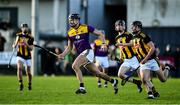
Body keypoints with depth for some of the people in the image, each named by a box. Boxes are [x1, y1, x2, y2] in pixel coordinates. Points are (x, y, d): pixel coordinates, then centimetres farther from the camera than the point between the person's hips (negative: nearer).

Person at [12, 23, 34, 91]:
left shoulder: (30, 37, -4)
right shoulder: (19, 35, 2)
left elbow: (31, 49, -8)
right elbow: (14, 46, 11)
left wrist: (26, 43, -25)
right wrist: (14, 45, -13)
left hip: (28, 57, 0)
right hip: (20, 56, 0)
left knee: (28, 72, 7)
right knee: (19, 68, -25)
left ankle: (30, 84, 31)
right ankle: (21, 84, -21)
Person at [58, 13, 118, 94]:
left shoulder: (86, 27, -5)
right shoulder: (70, 33, 10)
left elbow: (100, 34, 0)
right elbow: (69, 47, 18)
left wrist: (103, 43, -15)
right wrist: (63, 55, 1)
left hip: (87, 52, -6)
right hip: (81, 54, 6)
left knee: (75, 66, -26)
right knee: (97, 73, 11)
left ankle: (82, 88, -24)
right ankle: (113, 81, 32)